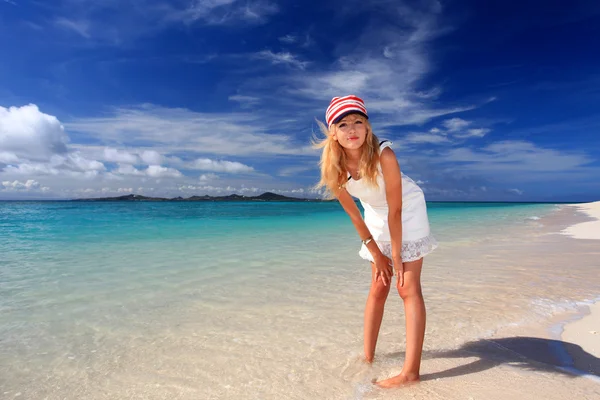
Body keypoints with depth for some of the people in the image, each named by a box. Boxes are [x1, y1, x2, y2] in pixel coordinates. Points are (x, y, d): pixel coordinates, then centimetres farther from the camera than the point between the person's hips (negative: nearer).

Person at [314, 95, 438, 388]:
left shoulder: (383, 154, -32)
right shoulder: (334, 169, -20)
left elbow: (396, 210, -26)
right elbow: (355, 216, -11)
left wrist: (396, 256, -20)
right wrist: (377, 255, -6)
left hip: (408, 213, -4)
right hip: (376, 217, 4)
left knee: (408, 288, -9)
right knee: (378, 288, 9)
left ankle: (411, 371, -2)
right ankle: (368, 357, 21)